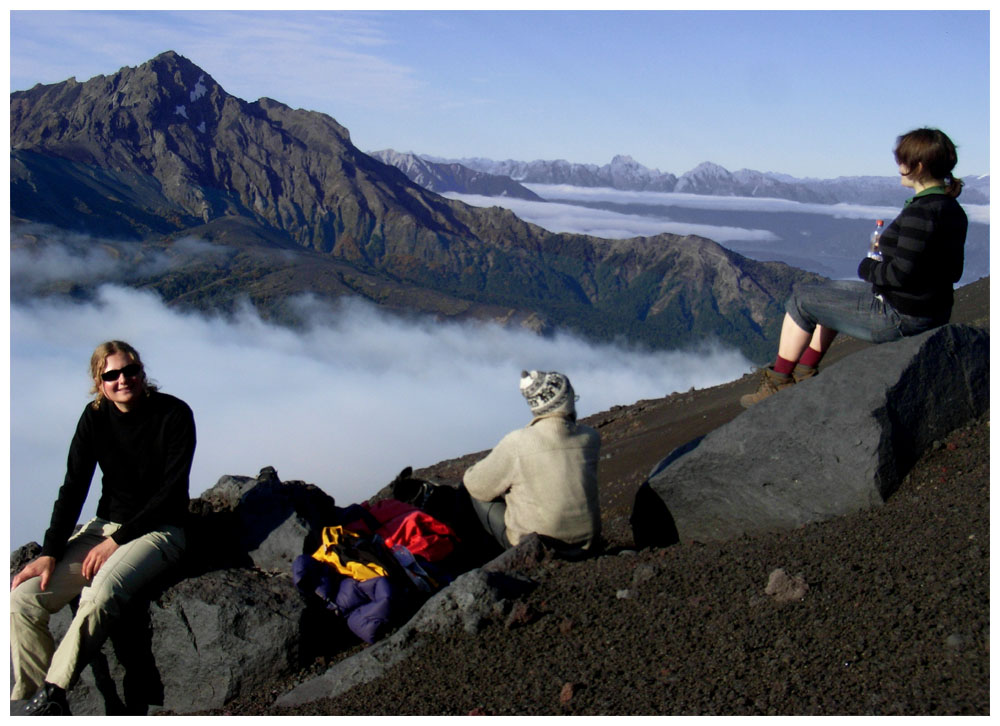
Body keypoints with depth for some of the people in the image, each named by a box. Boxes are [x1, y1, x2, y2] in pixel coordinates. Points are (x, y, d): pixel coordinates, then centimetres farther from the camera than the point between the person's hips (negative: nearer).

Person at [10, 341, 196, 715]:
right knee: (22, 600, -14)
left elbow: (172, 490, -12)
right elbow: (73, 488, 1)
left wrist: (117, 540, -16)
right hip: (104, 526, 5)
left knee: (101, 594, -35)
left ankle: (49, 696, -23)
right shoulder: (95, 417, 3)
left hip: (157, 529, -5)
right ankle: (27, 700, -6)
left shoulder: (174, 414, -10)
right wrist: (49, 553, -10)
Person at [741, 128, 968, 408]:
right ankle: (804, 373, 33)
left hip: (899, 316, -10)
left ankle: (777, 384, 14)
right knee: (831, 293, 28)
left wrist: (868, 267, -7)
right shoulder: (954, 211, 6)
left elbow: (900, 273, -28)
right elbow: (953, 271, 13)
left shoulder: (921, 211, -24)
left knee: (802, 300, 3)